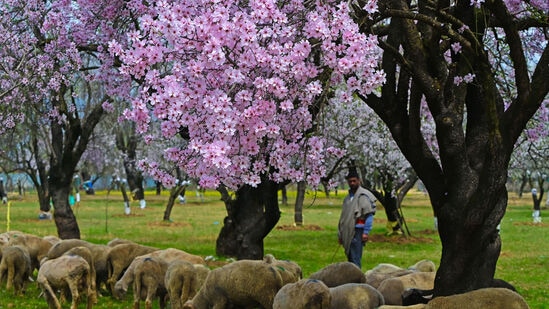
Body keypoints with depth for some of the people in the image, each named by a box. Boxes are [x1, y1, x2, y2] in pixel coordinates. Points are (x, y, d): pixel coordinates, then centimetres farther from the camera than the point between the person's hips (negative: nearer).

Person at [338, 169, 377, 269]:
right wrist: (340, 234, 21)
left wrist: (366, 232, -17)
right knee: (350, 258, 10)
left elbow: (369, 215, -11)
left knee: (355, 259, -13)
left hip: (358, 231, -8)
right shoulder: (348, 197, 19)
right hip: (348, 232, 8)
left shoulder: (363, 195, -6)